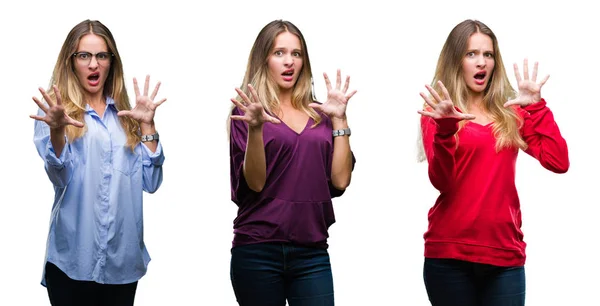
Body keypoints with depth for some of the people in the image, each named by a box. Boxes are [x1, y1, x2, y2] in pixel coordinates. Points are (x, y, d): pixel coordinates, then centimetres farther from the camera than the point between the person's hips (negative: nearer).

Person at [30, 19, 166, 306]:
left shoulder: (125, 114, 11)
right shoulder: (55, 111, 0)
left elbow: (151, 182, 4)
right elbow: (60, 177, -15)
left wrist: (147, 125, -4)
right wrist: (57, 130, -32)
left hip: (124, 258, 4)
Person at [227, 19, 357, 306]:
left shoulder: (319, 115, 11)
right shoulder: (247, 111, 1)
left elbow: (340, 181, 2)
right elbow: (255, 183, -9)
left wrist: (339, 119, -2)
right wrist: (255, 129, -22)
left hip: (312, 251, 3)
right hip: (259, 250, -3)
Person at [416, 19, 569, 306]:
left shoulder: (511, 112, 10)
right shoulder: (438, 113, 1)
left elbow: (558, 162, -1)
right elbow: (441, 181, -12)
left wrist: (536, 107, -3)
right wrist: (445, 130, -27)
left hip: (506, 252, 3)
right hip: (450, 253, -3)